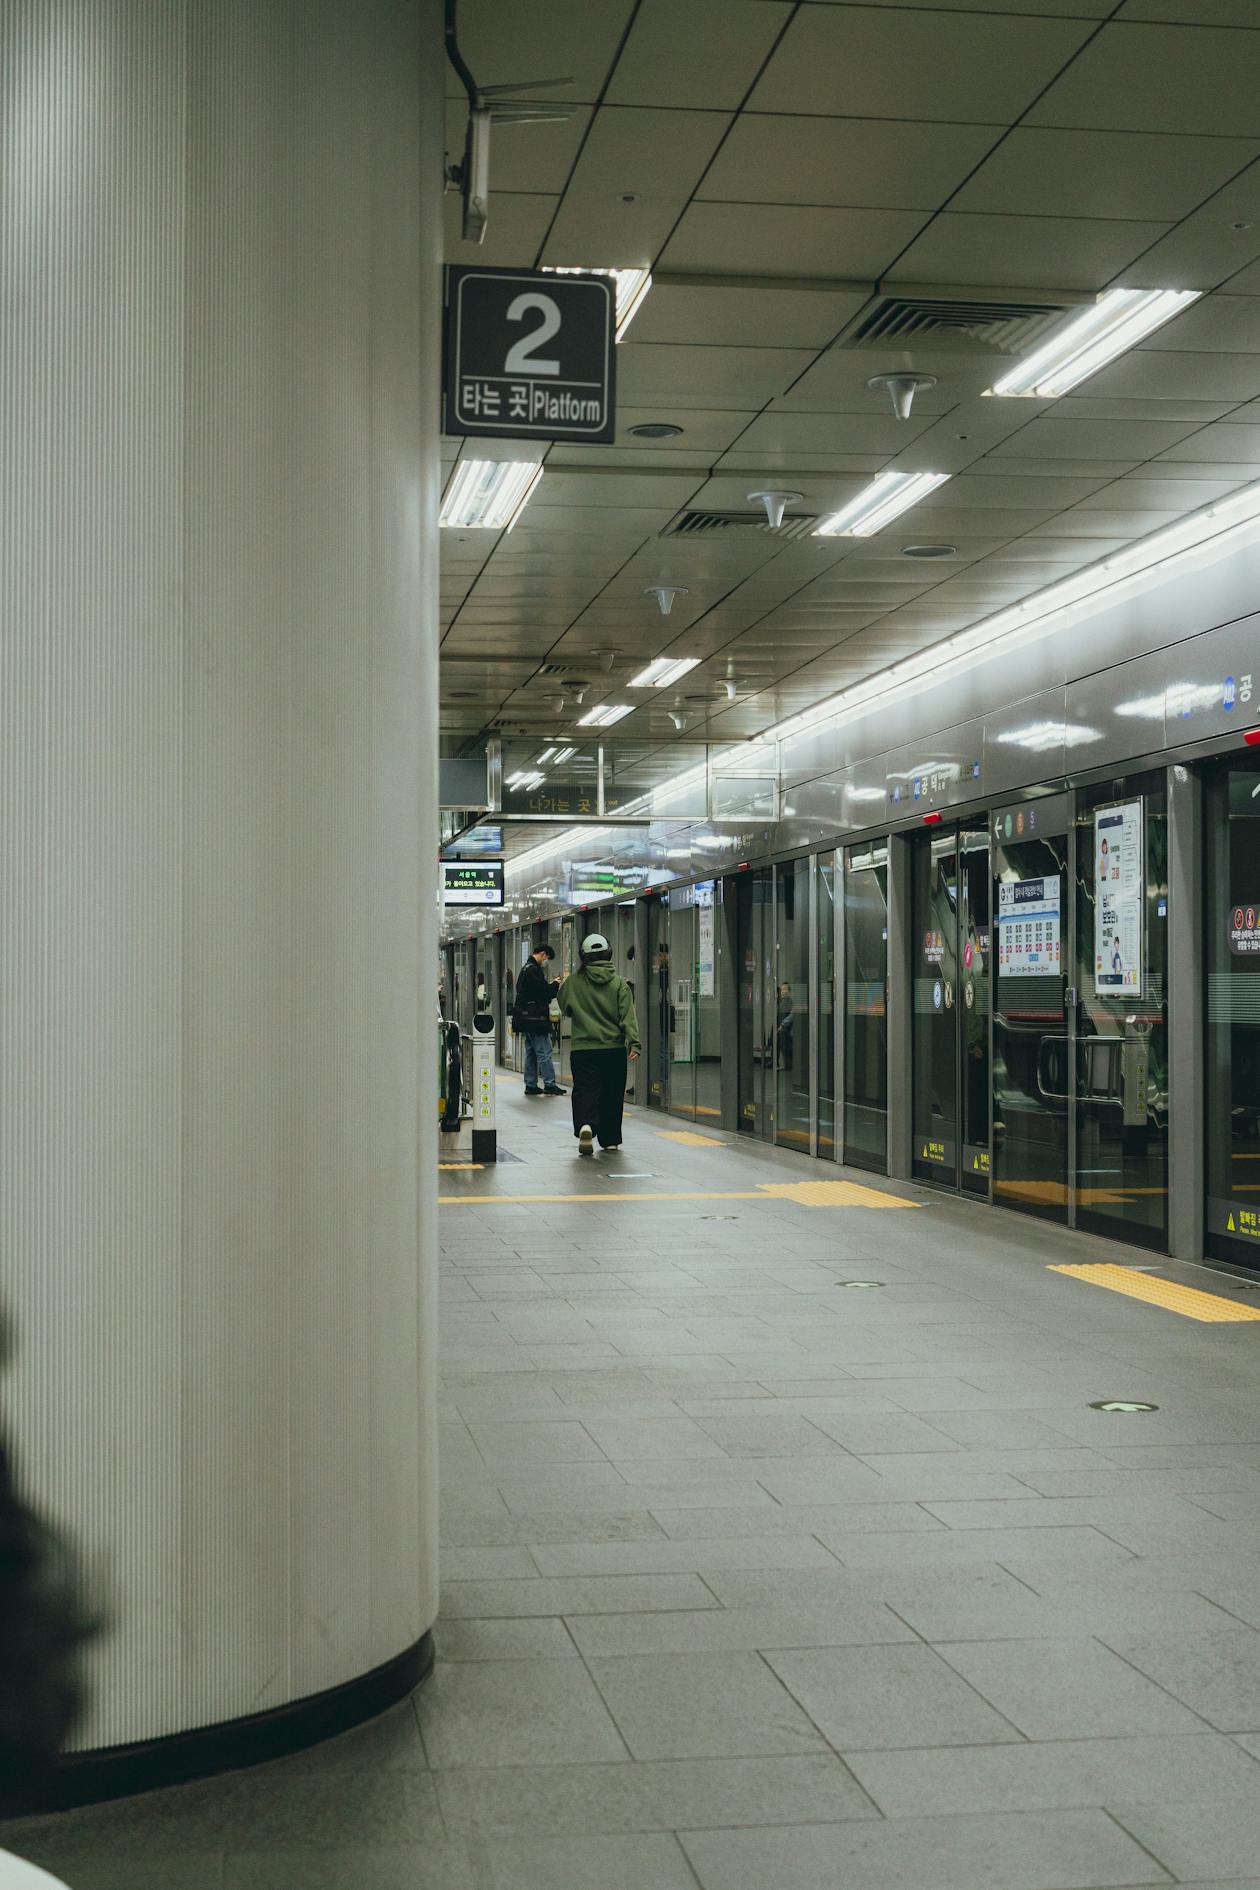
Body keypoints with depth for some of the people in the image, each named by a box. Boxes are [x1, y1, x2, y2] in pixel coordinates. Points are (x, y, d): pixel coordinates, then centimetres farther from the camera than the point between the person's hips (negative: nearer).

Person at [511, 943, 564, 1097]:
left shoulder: (526, 968, 18)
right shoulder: (534, 970, -15)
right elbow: (545, 991, -19)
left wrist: (550, 985, 8)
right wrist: (555, 984, -1)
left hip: (526, 1019, 10)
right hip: (535, 1018, -10)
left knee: (531, 1053, 12)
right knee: (544, 1052, -6)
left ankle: (531, 1085, 14)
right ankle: (549, 1084, -5)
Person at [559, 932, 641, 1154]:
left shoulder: (573, 982, -1)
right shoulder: (619, 982, -3)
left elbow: (564, 1007, 14)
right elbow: (628, 1015, -10)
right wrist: (634, 1043, -13)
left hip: (583, 1048, -1)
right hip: (614, 1048, 1)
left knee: (585, 1090, 0)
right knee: (612, 1094, 12)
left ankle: (585, 1125, -27)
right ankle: (610, 1139, 19)